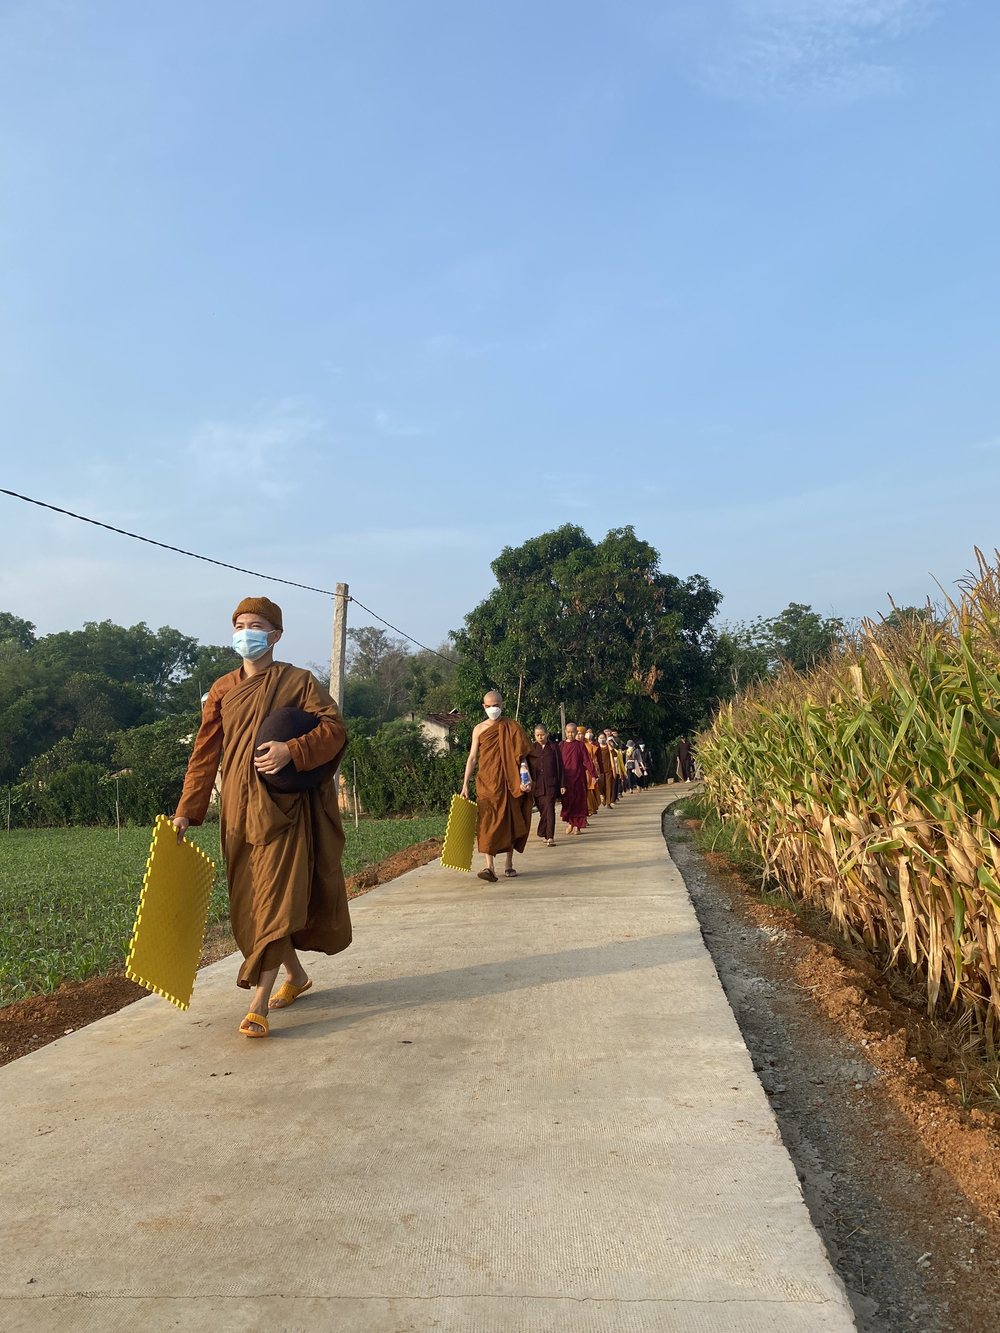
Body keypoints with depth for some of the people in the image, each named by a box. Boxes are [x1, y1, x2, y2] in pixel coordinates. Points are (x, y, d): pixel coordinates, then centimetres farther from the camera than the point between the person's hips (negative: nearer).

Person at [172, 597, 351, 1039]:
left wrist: (292, 750, -24)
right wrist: (186, 811, 3)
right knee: (250, 901, 10)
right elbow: (205, 753, 9)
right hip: (238, 807, 5)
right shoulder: (222, 690, 11)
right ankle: (296, 975, 30)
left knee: (274, 902, -9)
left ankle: (259, 1005, -6)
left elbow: (334, 727, -8)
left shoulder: (298, 681, 0)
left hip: (283, 806, -5)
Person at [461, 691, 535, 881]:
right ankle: (489, 867, -18)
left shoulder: (513, 727, 4)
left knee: (510, 823, 7)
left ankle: (509, 863, 20)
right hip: (487, 783, 0)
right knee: (488, 823, -11)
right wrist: (465, 784, -1)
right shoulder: (479, 729, 6)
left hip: (509, 783, 1)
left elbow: (523, 755, 3)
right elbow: (472, 757, 6)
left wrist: (526, 777, -12)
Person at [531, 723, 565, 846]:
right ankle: (547, 835, 18)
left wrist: (562, 784, 0)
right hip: (537, 784, 3)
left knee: (549, 809, -11)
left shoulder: (553, 746, 2)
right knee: (542, 810, 7)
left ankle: (550, 837, -12)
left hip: (550, 784, -3)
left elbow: (559, 765, 3)